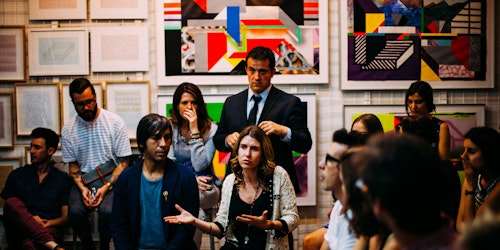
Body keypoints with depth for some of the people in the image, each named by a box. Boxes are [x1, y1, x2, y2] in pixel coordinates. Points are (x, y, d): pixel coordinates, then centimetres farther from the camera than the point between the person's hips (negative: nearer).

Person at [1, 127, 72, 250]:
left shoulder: (63, 179, 14)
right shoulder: (17, 175, 18)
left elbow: (66, 217, 9)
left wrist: (48, 223, -13)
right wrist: (30, 218, -8)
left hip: (48, 230, -4)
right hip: (19, 233, 4)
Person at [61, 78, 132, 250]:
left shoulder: (115, 123, -4)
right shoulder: (68, 129, 4)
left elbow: (123, 163, -3)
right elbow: (73, 165, 10)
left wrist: (106, 187, -17)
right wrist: (82, 188, -10)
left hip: (111, 179, -2)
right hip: (84, 180, 2)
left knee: (107, 210, -32)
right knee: (75, 211, -28)